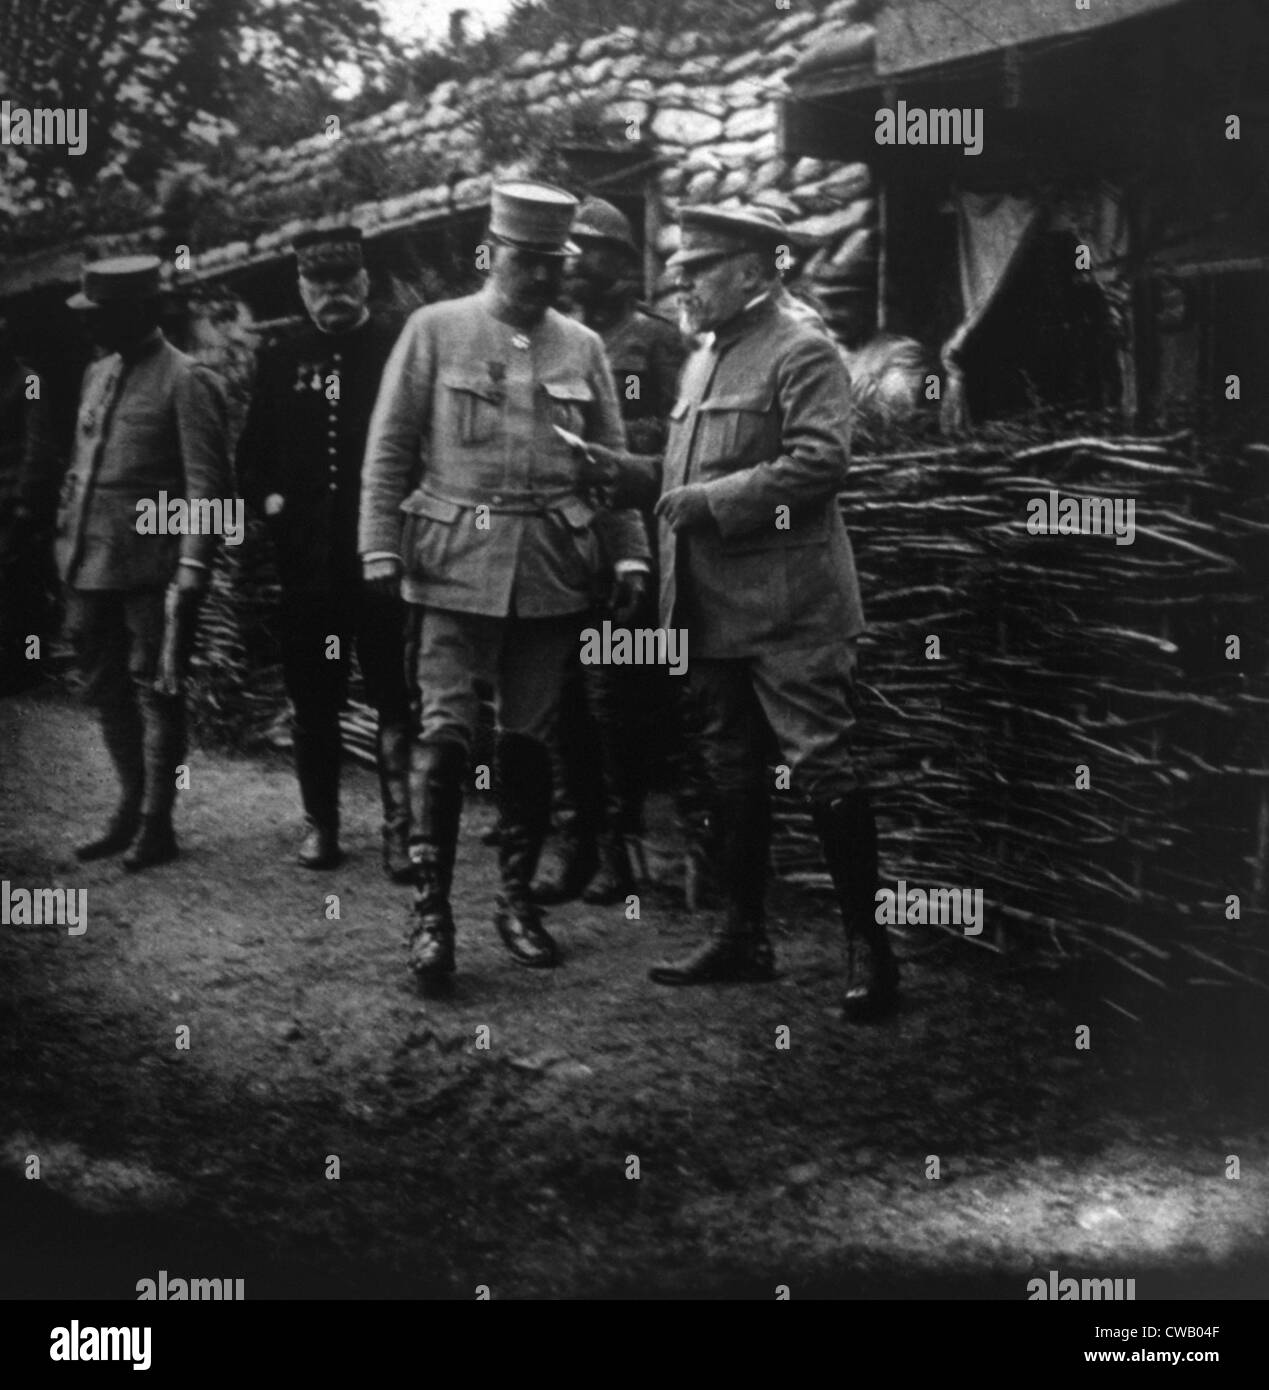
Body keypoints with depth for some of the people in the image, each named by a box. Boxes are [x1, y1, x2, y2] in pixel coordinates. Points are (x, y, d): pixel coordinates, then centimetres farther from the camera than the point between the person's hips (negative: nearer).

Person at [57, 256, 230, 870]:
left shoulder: (185, 381, -8)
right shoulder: (97, 375, 15)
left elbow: (206, 484, -12)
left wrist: (192, 567, -18)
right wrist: (66, 543, 15)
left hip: (153, 568, -7)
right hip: (92, 566, 8)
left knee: (155, 691, 0)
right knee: (106, 689, 13)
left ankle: (157, 824, 9)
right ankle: (131, 807, 26)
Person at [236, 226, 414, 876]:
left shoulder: (401, 348, 0)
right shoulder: (281, 361, 12)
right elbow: (252, 452, 19)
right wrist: (268, 498, 2)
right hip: (306, 556, 4)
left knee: (393, 699, -2)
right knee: (311, 700, 10)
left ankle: (400, 831, 2)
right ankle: (320, 823, 21)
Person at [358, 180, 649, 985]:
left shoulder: (583, 348, 10)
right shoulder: (436, 331, 2)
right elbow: (389, 450, 2)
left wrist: (629, 555, 2)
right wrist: (382, 550, -5)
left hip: (554, 571, 3)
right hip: (458, 563, -3)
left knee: (530, 738, 7)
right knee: (447, 734, -8)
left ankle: (518, 896, 20)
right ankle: (431, 910, 0)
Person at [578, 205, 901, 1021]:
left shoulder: (803, 354, -8)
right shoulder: (704, 362, 18)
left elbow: (820, 463, -20)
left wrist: (708, 502, -18)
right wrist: (624, 473, 7)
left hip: (790, 612, -9)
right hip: (716, 611, 9)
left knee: (823, 770, -6)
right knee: (735, 774, 15)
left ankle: (872, 948, 1)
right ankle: (745, 937, 25)